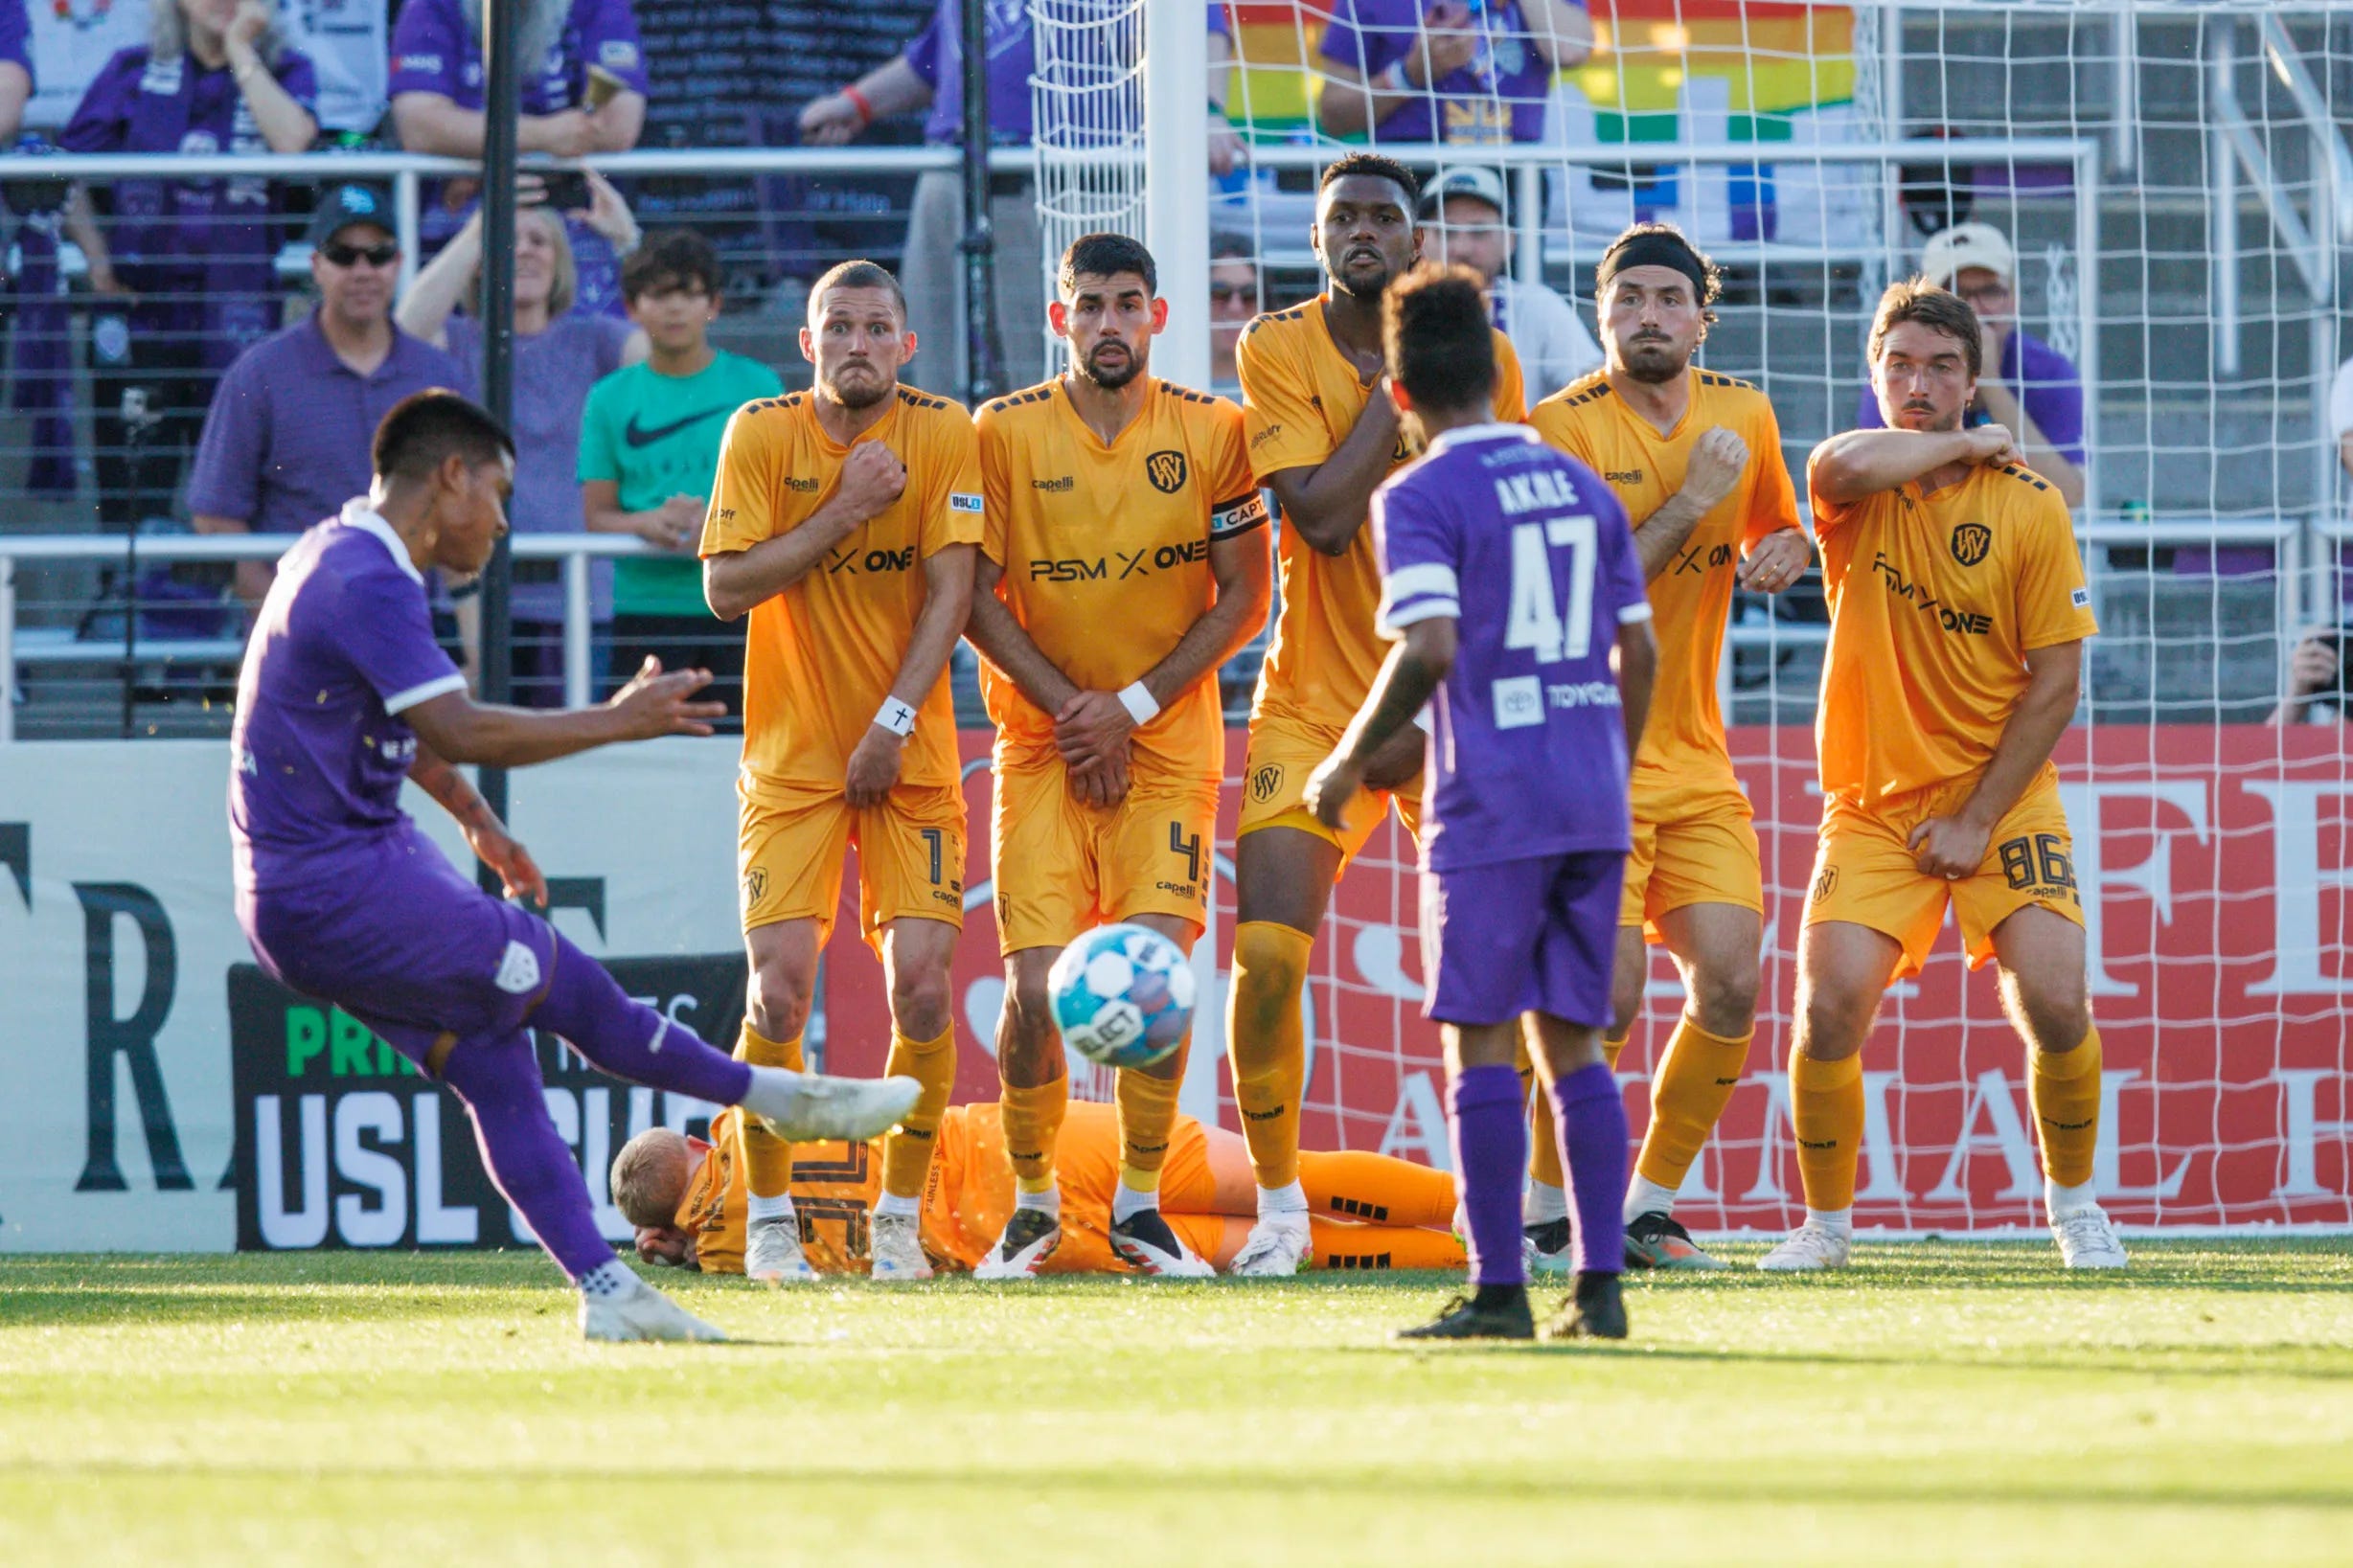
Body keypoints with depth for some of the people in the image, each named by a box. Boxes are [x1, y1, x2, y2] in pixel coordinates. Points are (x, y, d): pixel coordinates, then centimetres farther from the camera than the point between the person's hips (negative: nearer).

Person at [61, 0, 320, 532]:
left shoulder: (286, 72, 8)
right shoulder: (133, 71, 10)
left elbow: (292, 140, -14)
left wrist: (240, 49, -7)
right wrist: (96, 256, -5)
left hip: (238, 306, 0)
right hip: (139, 302, 0)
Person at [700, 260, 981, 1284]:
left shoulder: (942, 434, -2)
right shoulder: (762, 433, -3)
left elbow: (951, 593, -6)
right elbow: (726, 587, -10)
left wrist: (893, 724, -14)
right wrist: (844, 512, -17)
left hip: (911, 763, 0)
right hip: (791, 762, 0)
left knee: (921, 988, -10)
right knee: (779, 991, -11)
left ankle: (900, 1218, 5)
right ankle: (770, 1218, 4)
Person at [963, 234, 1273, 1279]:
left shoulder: (1212, 434, -1)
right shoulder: (1005, 434, -2)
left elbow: (1241, 598, 0)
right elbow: (976, 597, 0)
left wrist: (1131, 707, -8)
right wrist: (1067, 706, -10)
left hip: (1169, 741, 0)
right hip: (1043, 742, 0)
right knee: (1035, 986, -9)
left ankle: (1141, 1203, 3)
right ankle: (1031, 1203, 9)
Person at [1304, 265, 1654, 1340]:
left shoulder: (1419, 497, -7)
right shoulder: (1584, 487, 13)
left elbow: (1430, 649, -18)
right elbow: (1638, 653, 15)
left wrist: (1352, 759, -6)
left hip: (1490, 806, -6)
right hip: (1593, 801, 6)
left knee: (1482, 1041, -1)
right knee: (1571, 1040, 10)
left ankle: (1499, 1290, -3)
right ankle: (1599, 1286, 5)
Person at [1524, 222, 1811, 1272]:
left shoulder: (1743, 416, 6)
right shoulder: (1562, 430, -12)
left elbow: (1777, 531, 24)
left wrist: (1785, 552, 0)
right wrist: (1689, 503, -21)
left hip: (1694, 759, 6)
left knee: (1730, 985, -6)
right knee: (1607, 995, -15)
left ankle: (1649, 1206, 10)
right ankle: (1543, 1212, 4)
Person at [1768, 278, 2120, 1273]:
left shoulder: (2029, 507, -4)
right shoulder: (1857, 491, -1)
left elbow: (2056, 681, -4)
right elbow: (1849, 466, -29)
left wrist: (1978, 820, -10)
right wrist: (1964, 446, -14)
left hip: (2003, 794, -1)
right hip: (1873, 805, 1)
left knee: (2056, 1005, -15)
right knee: (1829, 1009, -16)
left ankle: (2073, 1204, 11)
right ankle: (1826, 1221, 6)